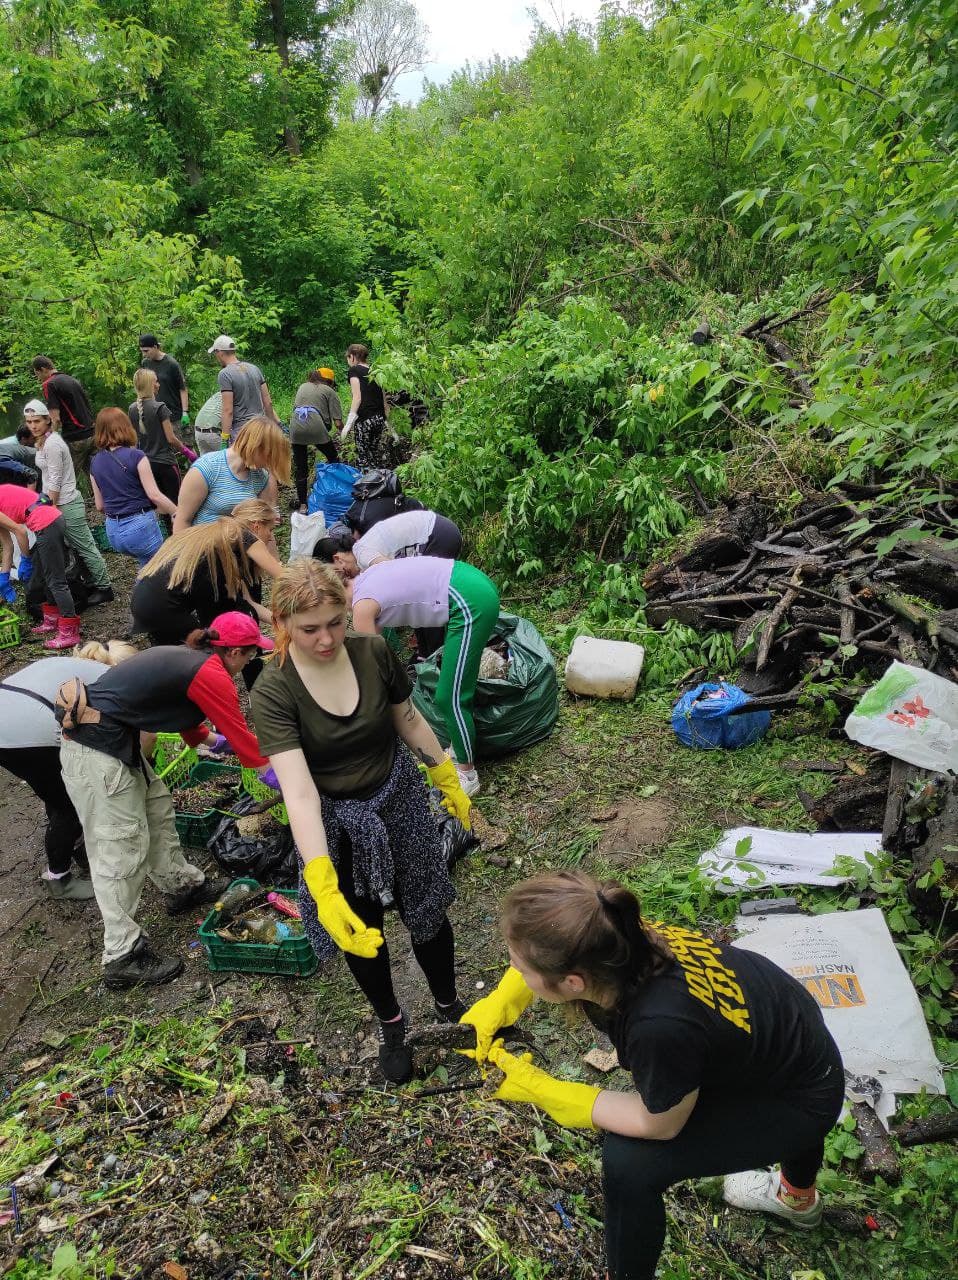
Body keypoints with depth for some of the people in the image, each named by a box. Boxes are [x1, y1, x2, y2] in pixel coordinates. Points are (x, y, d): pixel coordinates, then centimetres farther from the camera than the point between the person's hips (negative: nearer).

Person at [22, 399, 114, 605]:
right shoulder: (43, 441, 11)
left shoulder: (52, 444, -19)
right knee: (79, 547, 14)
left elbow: (55, 481, -19)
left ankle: (104, 588, 7)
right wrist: (49, 505, 14)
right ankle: (96, 584, 22)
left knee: (85, 548, -1)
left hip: (66, 505, -10)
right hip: (61, 503, 10)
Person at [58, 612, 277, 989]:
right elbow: (241, 735, -4)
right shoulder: (211, 676, -15)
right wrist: (271, 773, 10)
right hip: (96, 755, -10)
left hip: (116, 741, 10)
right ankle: (122, 957, 8)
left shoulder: (186, 657, 11)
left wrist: (214, 739, 37)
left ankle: (182, 886, 39)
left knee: (157, 808, 21)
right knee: (123, 849, -2)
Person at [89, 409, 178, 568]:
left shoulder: (95, 463, 5)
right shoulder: (135, 456, -11)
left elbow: (99, 505, 11)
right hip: (139, 526, -6)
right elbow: (154, 495, -16)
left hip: (113, 530, 6)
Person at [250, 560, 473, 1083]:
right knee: (360, 932, 17)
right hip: (334, 826, -1)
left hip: (399, 804, 2)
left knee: (426, 913, 17)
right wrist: (323, 888, -42)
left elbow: (410, 721, 1)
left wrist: (449, 782, 11)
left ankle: (449, 1005, 47)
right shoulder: (272, 691, -25)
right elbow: (299, 792, -33)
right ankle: (390, 1023, 47)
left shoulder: (373, 652, -17)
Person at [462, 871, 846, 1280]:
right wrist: (498, 1002, -14)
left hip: (804, 1100, -7)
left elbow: (659, 1125, -21)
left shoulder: (661, 1026, -44)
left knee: (629, 1161, -14)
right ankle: (798, 1198, 69)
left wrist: (534, 1086, -20)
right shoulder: (618, 941, -26)